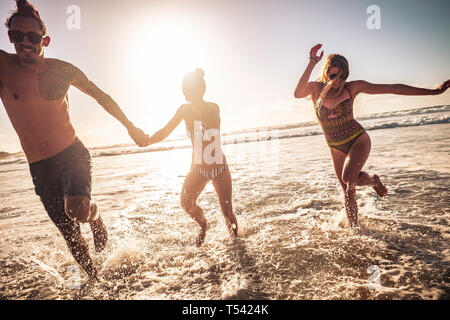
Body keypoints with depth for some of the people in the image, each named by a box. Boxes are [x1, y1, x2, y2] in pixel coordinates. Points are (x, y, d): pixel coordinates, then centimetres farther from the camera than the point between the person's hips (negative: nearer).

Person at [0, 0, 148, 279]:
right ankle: (95, 279, 36)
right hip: (40, 169, 1)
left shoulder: (61, 70, -2)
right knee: (71, 235, 10)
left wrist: (131, 127, 13)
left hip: (73, 155, -1)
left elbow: (102, 97, 9)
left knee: (77, 210, -29)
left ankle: (96, 217, 10)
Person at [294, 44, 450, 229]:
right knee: (348, 192, 8)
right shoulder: (316, 88, -6)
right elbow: (298, 94, -30)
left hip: (358, 140, -2)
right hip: (336, 148, 2)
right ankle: (354, 229, 29)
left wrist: (434, 91, -4)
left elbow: (393, 89, -4)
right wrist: (312, 63, -32)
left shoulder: (352, 87, -8)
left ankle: (372, 179, 7)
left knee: (348, 178, -28)